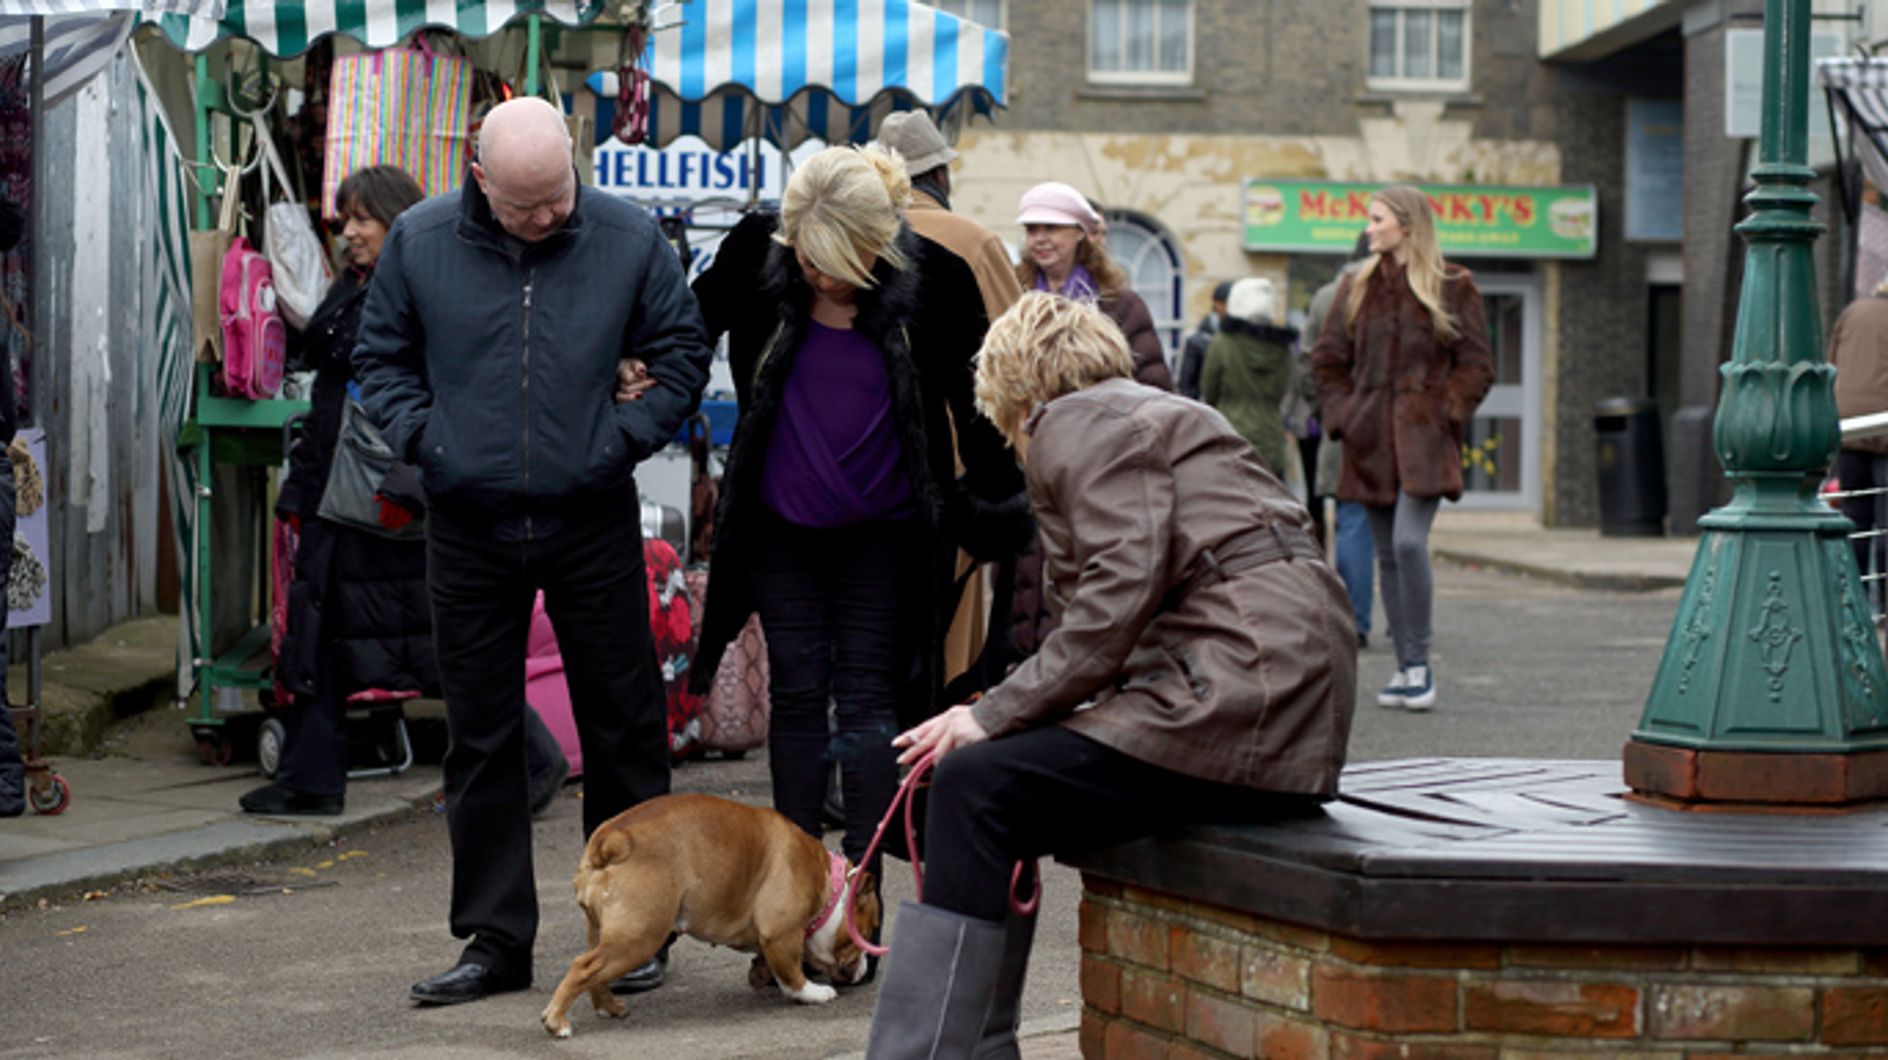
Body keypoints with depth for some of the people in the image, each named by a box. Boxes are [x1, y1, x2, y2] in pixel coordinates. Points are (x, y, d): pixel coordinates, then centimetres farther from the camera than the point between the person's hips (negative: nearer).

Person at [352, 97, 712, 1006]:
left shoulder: (628, 239, -3)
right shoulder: (419, 241, -1)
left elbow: (681, 352, 6)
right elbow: (382, 357, 9)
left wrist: (623, 439, -5)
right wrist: (423, 441, -6)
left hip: (593, 521, -1)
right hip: (469, 528, 1)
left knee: (622, 727, 5)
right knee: (481, 736, 6)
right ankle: (495, 939, 14)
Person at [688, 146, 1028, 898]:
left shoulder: (933, 277, -13)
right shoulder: (756, 254, -10)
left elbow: (974, 399, -2)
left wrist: (998, 510, 1)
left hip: (884, 532, -2)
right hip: (782, 527, 2)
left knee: (868, 697, -1)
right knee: (796, 692, 7)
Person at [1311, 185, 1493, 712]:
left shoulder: (1453, 288, 1)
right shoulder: (1356, 288, 12)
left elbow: (1476, 366, 3)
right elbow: (1328, 360, 15)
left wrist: (1445, 413, -8)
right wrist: (1342, 416, 2)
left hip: (1423, 439, -4)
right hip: (1372, 441, 4)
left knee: (1409, 542, -18)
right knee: (1387, 555, 7)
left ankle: (1419, 662, -7)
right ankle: (1405, 668, 14)